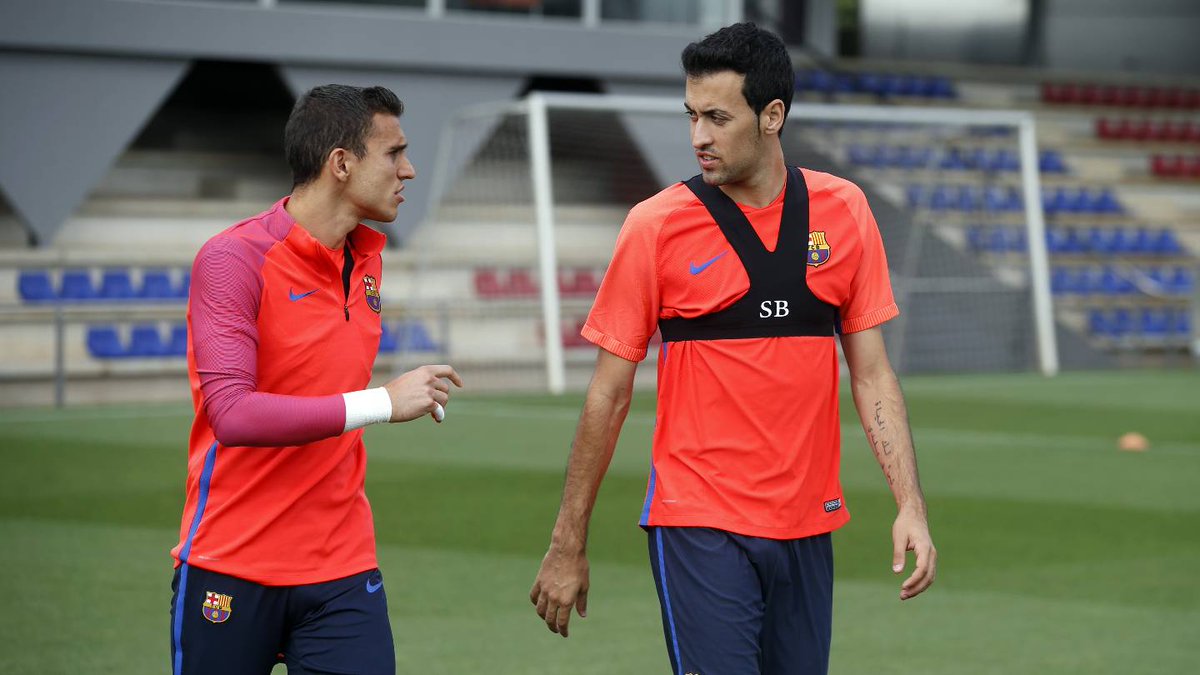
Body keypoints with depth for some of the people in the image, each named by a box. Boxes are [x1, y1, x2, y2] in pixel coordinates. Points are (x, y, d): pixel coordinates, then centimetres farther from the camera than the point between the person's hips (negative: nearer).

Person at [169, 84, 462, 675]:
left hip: (342, 573, 6)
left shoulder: (366, 257, 11)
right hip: (230, 572, -5)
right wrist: (381, 403, -22)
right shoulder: (232, 259, -12)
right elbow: (233, 414, -23)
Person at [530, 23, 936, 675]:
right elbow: (609, 394, -1)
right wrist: (567, 545, 0)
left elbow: (871, 374, 8)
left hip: (808, 525, 3)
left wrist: (910, 506, -3)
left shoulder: (844, 211, 4)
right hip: (698, 527, -3)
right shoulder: (656, 225, -4)